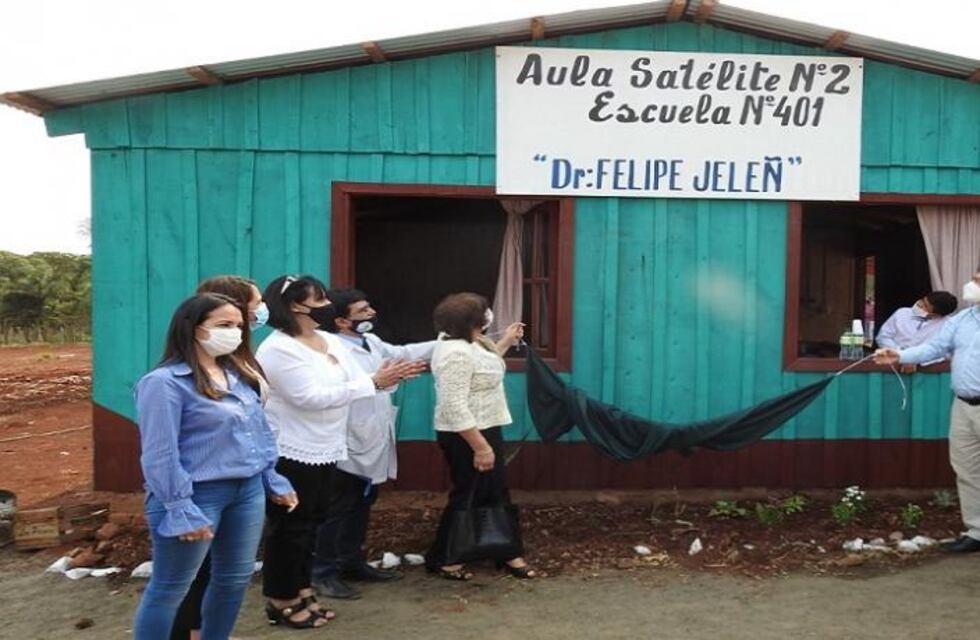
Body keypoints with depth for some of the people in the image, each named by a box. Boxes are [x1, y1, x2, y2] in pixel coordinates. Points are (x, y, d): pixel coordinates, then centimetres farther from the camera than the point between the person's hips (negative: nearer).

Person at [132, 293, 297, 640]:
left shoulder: (238, 375, 9)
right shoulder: (164, 382, -15)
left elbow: (260, 429, 16)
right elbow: (160, 454, -17)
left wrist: (274, 480, 15)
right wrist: (181, 509, -18)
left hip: (247, 489, 8)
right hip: (196, 495, -7)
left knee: (235, 578, 18)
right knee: (170, 587, 6)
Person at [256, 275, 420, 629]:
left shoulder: (330, 341, 8)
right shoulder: (278, 349, -18)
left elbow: (355, 382, 7)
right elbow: (311, 397, -25)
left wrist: (386, 378, -15)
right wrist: (373, 382, -26)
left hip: (324, 451, 9)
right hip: (291, 454, -8)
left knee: (311, 526, 17)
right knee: (289, 529, 4)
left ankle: (301, 592, 32)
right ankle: (281, 602, 20)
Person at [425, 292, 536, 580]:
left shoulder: (467, 343, 5)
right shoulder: (455, 353, -27)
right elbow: (455, 406, -31)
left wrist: (506, 342, 19)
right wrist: (480, 446, -29)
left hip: (485, 429, 10)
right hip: (466, 436, -10)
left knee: (496, 492, 16)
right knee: (468, 496, 3)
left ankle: (507, 553, 28)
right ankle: (440, 558, 19)